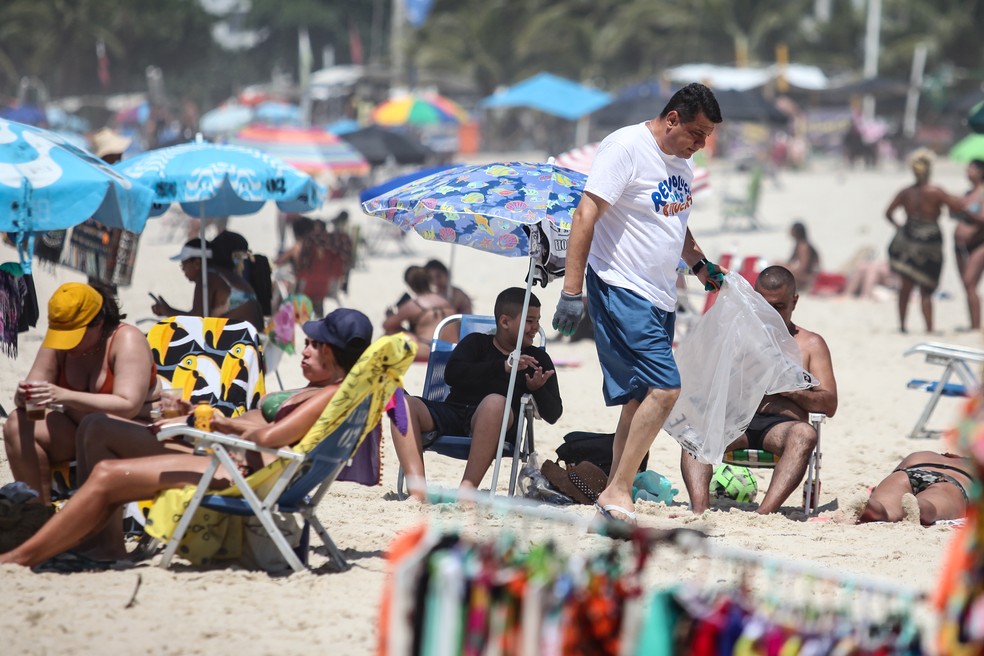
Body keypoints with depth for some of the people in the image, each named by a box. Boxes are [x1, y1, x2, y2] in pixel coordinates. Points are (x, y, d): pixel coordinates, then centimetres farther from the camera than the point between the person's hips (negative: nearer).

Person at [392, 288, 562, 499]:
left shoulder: (537, 359, 19)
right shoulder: (476, 343, 18)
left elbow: (553, 414, 13)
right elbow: (452, 373, -3)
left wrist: (537, 389, -8)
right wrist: (502, 367, -12)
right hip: (453, 411, 1)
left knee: (495, 402, -37)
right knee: (404, 405, -26)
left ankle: (466, 490, -43)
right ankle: (418, 494, -37)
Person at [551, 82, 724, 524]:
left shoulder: (682, 163, 15)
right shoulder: (625, 148, -13)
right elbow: (586, 216, -17)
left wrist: (699, 263, 19)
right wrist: (572, 290, -21)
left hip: (659, 298, 9)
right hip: (620, 290, -9)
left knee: (641, 397, 9)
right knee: (664, 388, -18)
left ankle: (616, 494, 15)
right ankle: (618, 492, -13)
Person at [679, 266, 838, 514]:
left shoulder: (811, 344, 22)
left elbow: (830, 405, 11)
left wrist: (788, 389, -6)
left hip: (782, 424, -2)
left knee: (804, 433, -38)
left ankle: (764, 513, -55)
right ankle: (699, 510, -50)